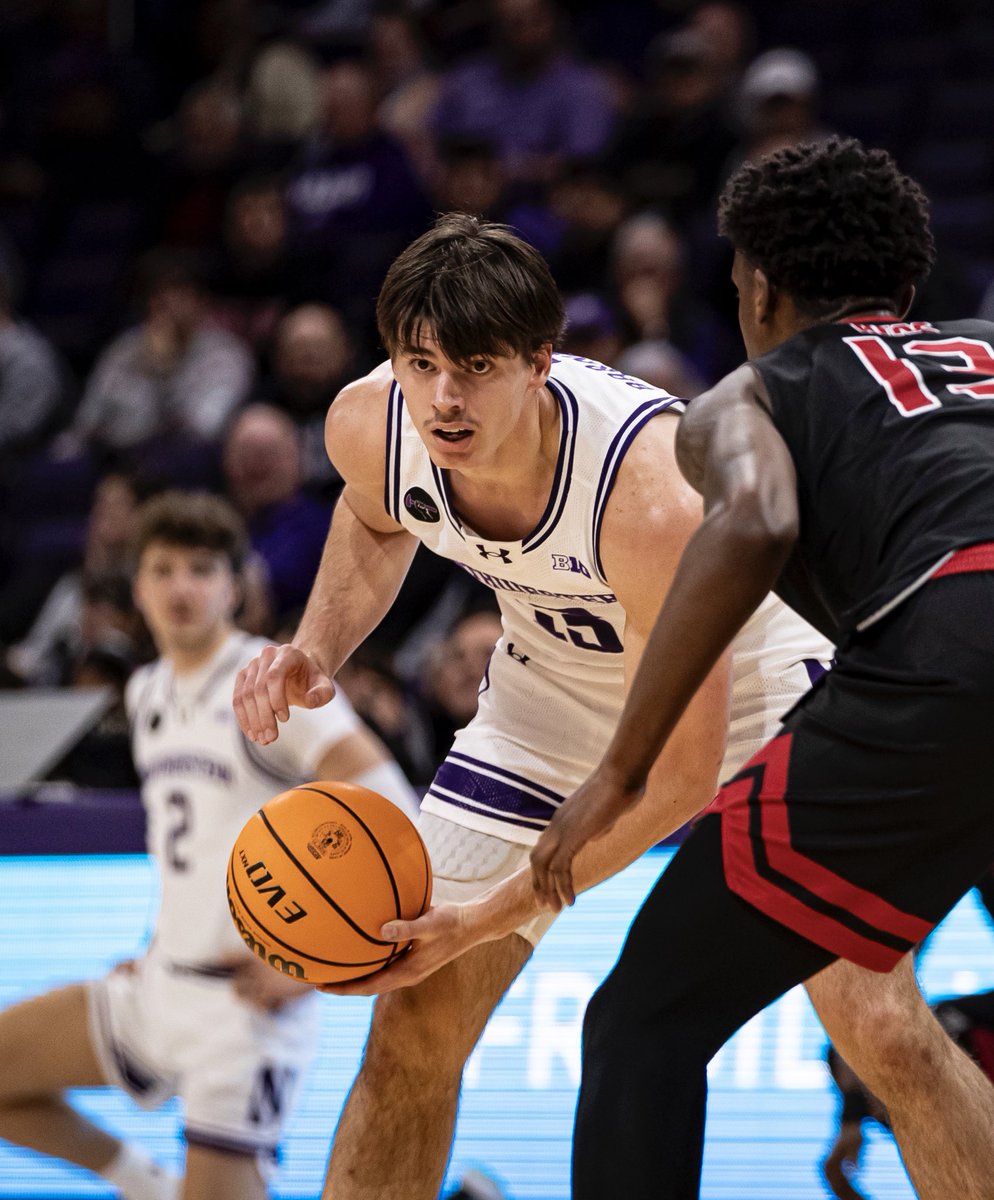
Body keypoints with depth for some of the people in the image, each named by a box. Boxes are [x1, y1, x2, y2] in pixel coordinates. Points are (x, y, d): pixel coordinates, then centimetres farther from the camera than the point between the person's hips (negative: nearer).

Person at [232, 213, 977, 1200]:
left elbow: (682, 769, -31)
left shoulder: (653, 496, -40)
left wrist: (491, 917, -31)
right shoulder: (369, 426, -23)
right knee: (413, 1028, -2)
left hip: (741, 698, -4)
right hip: (550, 700, 4)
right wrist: (318, 649, -13)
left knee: (884, 1035, -17)